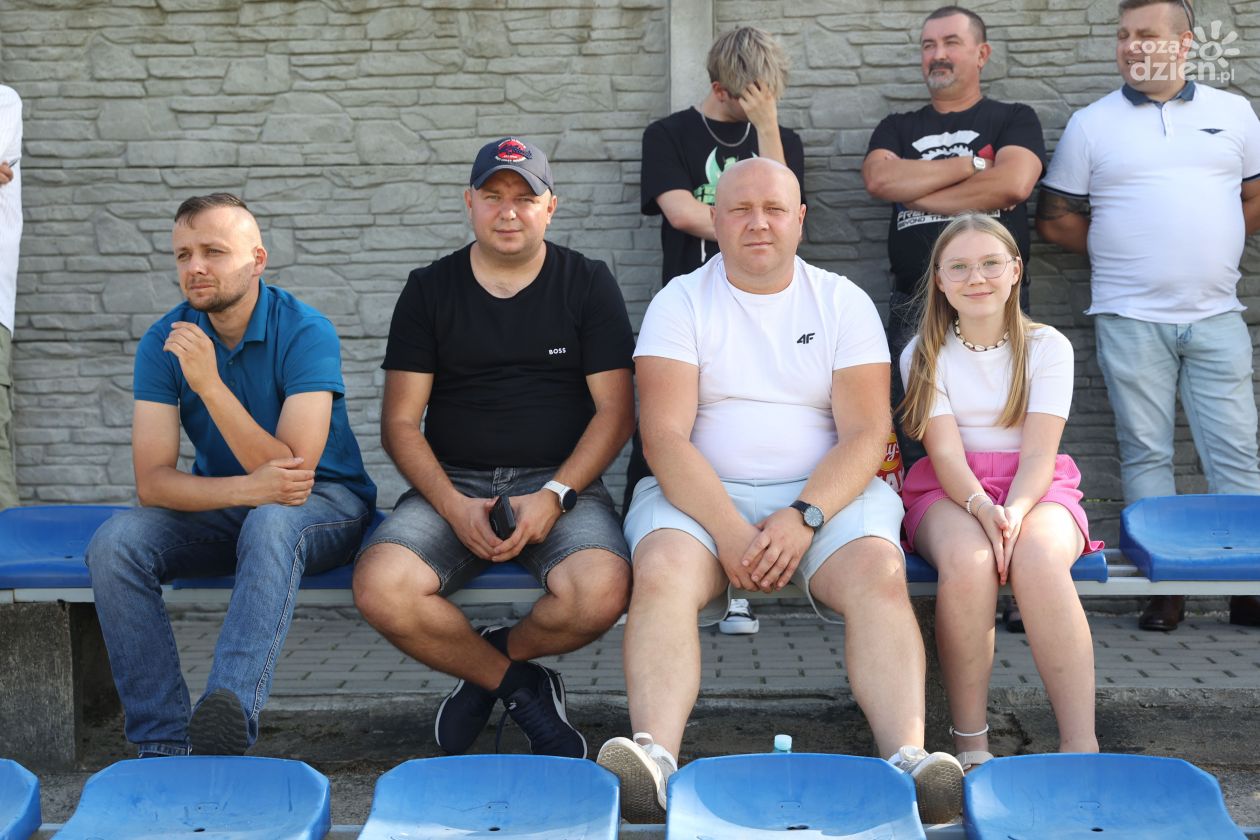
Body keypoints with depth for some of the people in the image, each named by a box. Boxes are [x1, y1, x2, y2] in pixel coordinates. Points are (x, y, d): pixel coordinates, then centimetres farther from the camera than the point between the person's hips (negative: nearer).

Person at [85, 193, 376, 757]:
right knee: (115, 541, -23)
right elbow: (152, 481, -12)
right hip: (220, 506, 4)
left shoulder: (305, 331, -17)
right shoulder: (164, 342, -5)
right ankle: (162, 745, -24)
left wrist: (209, 383, -33)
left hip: (325, 504, -4)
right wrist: (246, 487, -31)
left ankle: (231, 716, -52)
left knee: (271, 522, -38)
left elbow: (292, 471, -25)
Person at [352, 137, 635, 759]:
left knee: (601, 592, -33)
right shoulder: (429, 290, 9)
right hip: (451, 484, 1)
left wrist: (555, 495, -14)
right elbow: (399, 423, 5)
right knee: (381, 589, -29)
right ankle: (521, 687, -4)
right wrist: (453, 506, -12)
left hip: (562, 481, -1)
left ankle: (487, 666, 2)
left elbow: (615, 411, 2)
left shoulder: (588, 283, 7)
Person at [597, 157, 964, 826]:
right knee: (662, 572, -31)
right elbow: (665, 437, -6)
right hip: (701, 493, 0)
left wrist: (803, 516, -18)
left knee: (879, 572, -29)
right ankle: (655, 759, -43)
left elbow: (866, 434, -1)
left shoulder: (844, 302, 8)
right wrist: (729, 529, -21)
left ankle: (909, 759, -38)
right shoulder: (680, 302, 5)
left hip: (824, 492, 1)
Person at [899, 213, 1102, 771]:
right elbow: (945, 452, -8)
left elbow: (1038, 453, -6)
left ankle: (1081, 746, -35)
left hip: (1034, 488, 0)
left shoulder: (1047, 346, 5)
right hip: (949, 492, 0)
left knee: (1038, 559, -36)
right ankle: (969, 743, -27)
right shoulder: (924, 354, 5)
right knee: (967, 560, -37)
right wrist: (982, 507, -29)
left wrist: (1014, 514, -27)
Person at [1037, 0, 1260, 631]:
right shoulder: (1091, 124, 6)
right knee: (1145, 452, 2)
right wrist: (1116, 250, 6)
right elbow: (1055, 219, 7)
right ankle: (1166, 586, 8)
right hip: (1130, 316, -1)